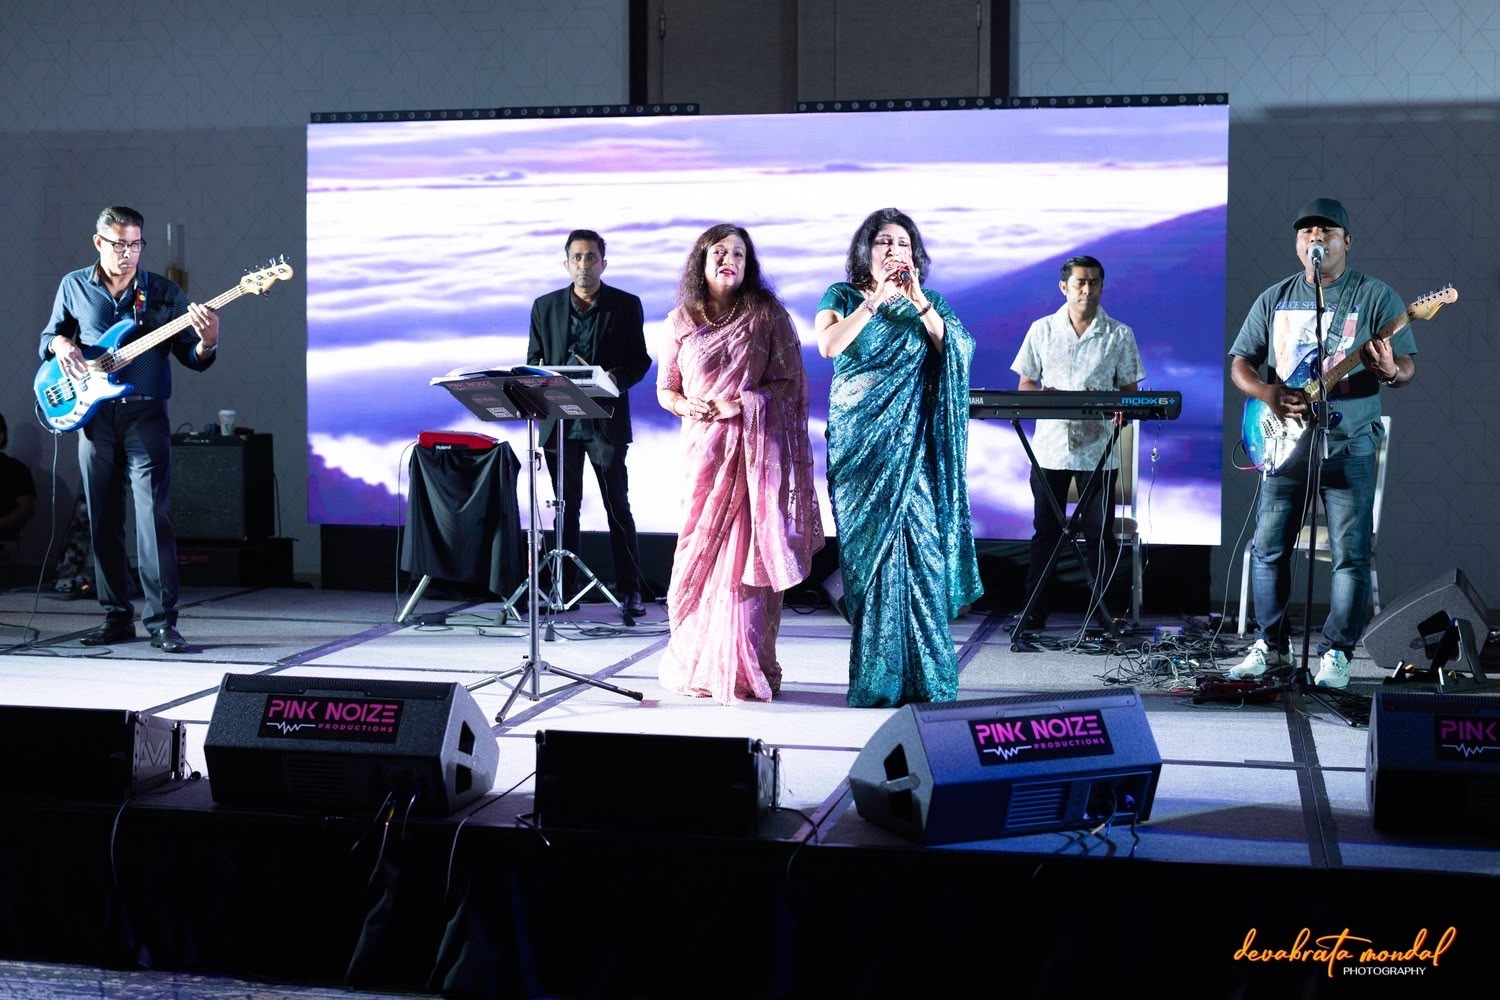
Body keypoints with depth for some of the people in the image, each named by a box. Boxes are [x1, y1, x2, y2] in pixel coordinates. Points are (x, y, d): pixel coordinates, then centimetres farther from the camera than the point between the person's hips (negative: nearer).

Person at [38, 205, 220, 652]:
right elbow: (50, 335, 20)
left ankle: (162, 621, -10)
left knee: (154, 517, -12)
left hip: (145, 415, -2)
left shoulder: (163, 292, 2)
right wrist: (61, 345, -3)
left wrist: (206, 343, -20)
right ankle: (117, 618, 16)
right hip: (93, 415, 3)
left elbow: (192, 358, 2)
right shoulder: (74, 287, 8)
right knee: (103, 522, 7)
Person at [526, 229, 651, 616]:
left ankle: (629, 590, 5)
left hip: (606, 420, -2)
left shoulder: (626, 305, 3)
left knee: (618, 506, 0)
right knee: (565, 507, 7)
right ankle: (564, 589, 12)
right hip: (559, 418, 2)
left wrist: (616, 378, -17)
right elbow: (533, 359, 13)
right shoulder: (545, 307, 10)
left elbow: (640, 359, 3)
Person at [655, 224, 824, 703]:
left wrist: (741, 404, -13)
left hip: (755, 448, -2)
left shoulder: (768, 314, 3)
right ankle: (699, 667, 8)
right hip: (703, 448, 2)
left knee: (747, 554, -5)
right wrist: (686, 404, -7)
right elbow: (665, 388, 15)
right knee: (702, 552, -2)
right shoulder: (681, 321, 10)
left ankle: (744, 669, 0)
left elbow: (792, 383, -1)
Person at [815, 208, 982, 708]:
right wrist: (876, 299, -15)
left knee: (917, 547, -6)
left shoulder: (928, 304, 12)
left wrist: (919, 300, -13)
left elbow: (957, 352, -5)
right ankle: (876, 681, 4)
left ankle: (924, 678, -1)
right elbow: (828, 345, -12)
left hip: (911, 446, 1)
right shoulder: (842, 297, 7)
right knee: (870, 549, -2)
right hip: (859, 442, -1)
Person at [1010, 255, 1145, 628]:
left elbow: (1129, 390, 7)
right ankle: (1035, 611, 10)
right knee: (1045, 531, 5)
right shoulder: (1042, 330, 7)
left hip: (1098, 448, -1)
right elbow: (1025, 384, 10)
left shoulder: (1119, 335, 5)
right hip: (1051, 446, 1)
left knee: (1100, 533, 1)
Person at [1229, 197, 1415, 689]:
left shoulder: (1375, 296, 1)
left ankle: (1336, 653, 7)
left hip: (1349, 447, -3)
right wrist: (1269, 394, -11)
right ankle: (1270, 645, 18)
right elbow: (1240, 363, 9)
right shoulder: (1274, 299, 10)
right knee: (1268, 548, 5)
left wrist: (1389, 373, -26)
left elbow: (1408, 367, -2)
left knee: (1350, 554, -3)